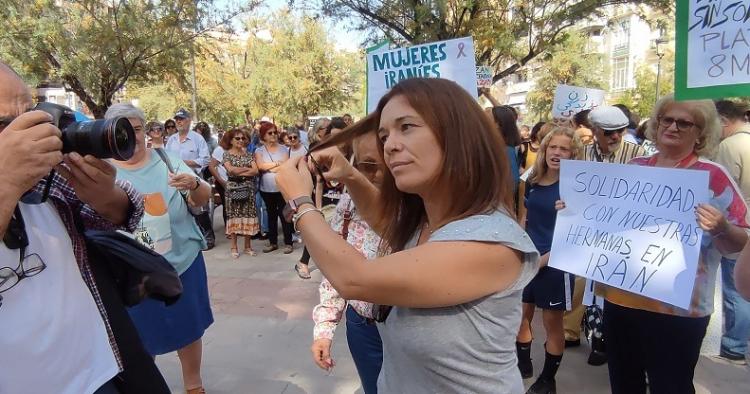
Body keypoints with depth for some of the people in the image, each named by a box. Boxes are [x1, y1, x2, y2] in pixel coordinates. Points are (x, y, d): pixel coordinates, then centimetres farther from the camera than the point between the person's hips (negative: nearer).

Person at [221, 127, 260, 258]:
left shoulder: (248, 154, 9)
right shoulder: (226, 154, 2)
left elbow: (256, 171, -3)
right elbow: (231, 169, -15)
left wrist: (239, 172, -10)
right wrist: (248, 169, -7)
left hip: (248, 187, 3)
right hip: (233, 187, -2)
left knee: (248, 214, 3)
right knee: (234, 215, 0)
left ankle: (248, 245, 13)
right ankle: (234, 247, 8)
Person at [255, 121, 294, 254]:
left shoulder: (284, 149, 2)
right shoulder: (259, 151, 4)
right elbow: (260, 166, -13)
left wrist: (268, 167, -10)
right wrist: (277, 163, -9)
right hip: (267, 189, 2)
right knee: (271, 215, 13)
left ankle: (288, 243, 9)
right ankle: (273, 242, 23)